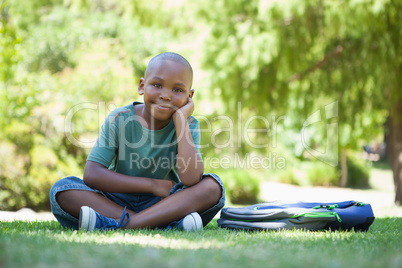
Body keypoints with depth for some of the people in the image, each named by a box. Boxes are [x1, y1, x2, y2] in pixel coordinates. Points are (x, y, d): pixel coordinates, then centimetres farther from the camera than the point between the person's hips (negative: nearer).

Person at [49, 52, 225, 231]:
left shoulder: (189, 125, -7)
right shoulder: (120, 119, -9)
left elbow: (190, 180, -26)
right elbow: (91, 175, -18)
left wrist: (180, 120, -21)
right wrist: (152, 185, -19)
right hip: (117, 201, 0)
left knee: (212, 186, -26)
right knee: (61, 189, -24)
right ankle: (165, 223, -32)